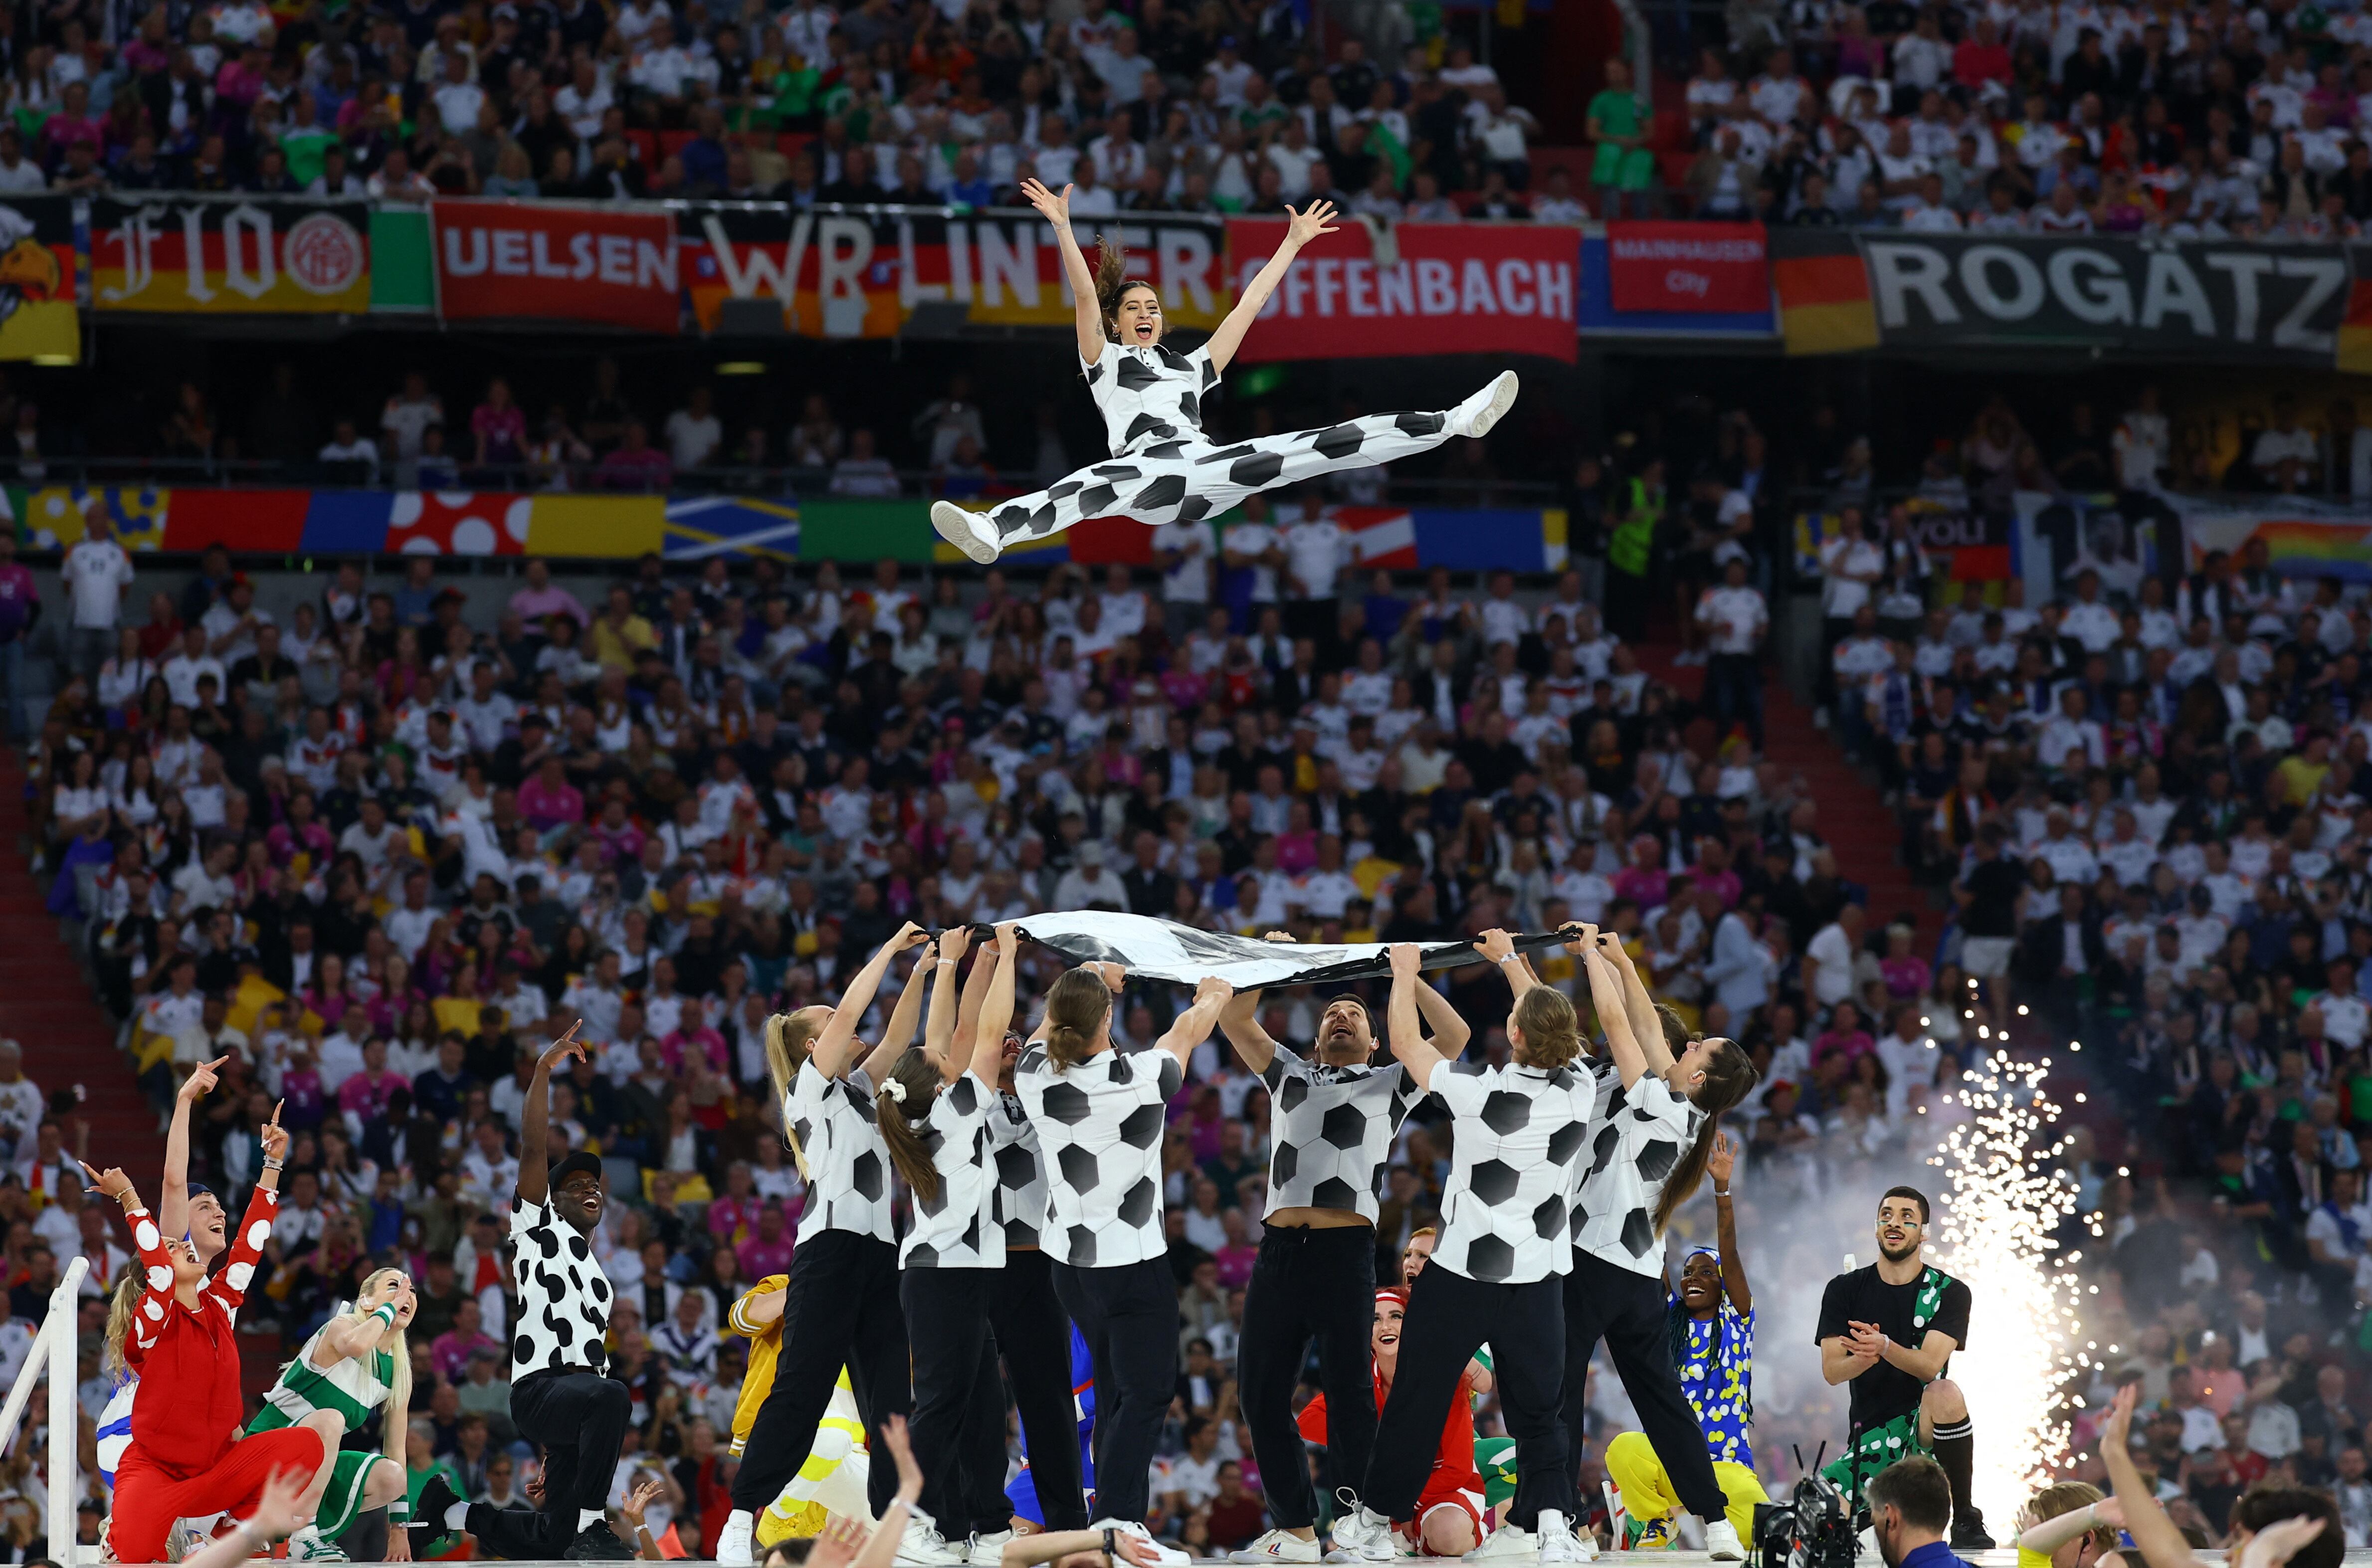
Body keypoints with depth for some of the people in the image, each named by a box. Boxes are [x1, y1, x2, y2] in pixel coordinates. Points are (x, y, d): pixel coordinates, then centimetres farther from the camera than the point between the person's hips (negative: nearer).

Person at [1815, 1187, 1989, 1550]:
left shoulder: (1949, 1292, -3)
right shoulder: (1845, 1290, 4)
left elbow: (1929, 1365, -18)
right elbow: (1832, 1371, -6)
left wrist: (1884, 1346, -40)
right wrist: (1864, 1357, -31)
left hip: (1924, 1425, -2)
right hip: (1870, 1431, 2)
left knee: (1944, 1392, -38)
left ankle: (1965, 1521, -26)